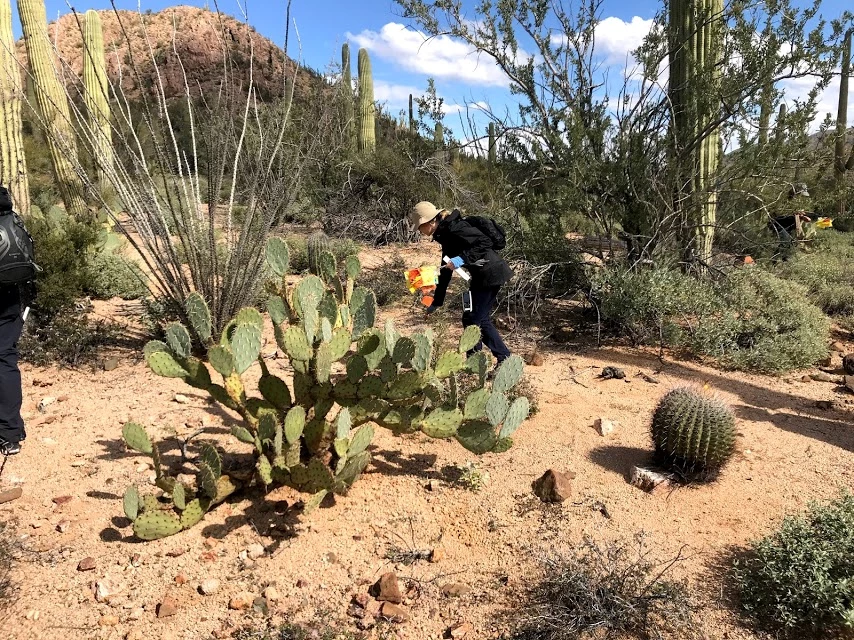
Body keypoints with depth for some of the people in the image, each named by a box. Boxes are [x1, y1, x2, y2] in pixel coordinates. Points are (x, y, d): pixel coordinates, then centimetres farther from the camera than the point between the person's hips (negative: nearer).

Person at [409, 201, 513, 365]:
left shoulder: (454, 227, -16)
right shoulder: (445, 234, 14)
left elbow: (485, 242, -24)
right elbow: (446, 270, 19)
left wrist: (462, 259, -27)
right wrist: (436, 302, 21)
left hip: (491, 274, -10)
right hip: (482, 276, 10)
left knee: (472, 319, -2)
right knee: (481, 320, 15)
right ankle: (505, 359, 23)